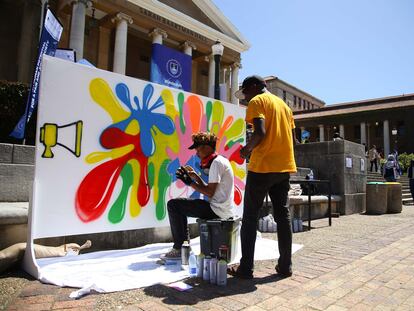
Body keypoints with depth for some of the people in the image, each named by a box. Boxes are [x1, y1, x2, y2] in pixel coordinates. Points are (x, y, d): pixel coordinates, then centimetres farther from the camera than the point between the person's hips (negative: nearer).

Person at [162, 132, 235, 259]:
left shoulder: (216, 163, -15)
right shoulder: (220, 160, 15)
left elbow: (210, 192, -20)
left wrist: (190, 182, -14)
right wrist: (195, 176, 9)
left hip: (218, 210, -11)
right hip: (223, 209, 11)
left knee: (173, 205, -7)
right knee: (180, 205, 22)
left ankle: (179, 248, -2)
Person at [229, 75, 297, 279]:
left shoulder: (257, 101, -2)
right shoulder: (284, 105, 20)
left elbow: (260, 133, -18)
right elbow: (291, 138, 18)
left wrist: (247, 149, -2)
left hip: (262, 167, -7)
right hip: (284, 167, 7)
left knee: (250, 217, 0)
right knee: (283, 216, 10)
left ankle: (246, 268, 4)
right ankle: (285, 266, 15)